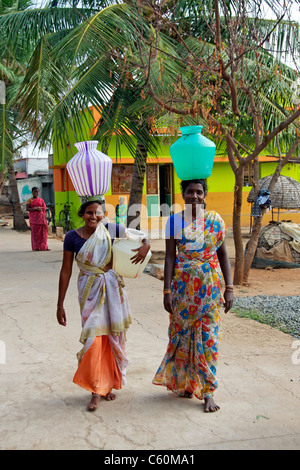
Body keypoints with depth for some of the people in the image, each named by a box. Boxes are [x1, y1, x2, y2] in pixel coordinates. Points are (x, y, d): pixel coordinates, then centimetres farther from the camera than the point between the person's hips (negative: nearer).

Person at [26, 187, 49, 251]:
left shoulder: (41, 200, 15)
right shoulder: (29, 200, 7)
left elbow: (44, 208, 4)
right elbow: (27, 208, -5)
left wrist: (35, 208, -9)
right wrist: (36, 209, -16)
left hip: (41, 217, 2)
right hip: (33, 218, -2)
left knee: (42, 232, -2)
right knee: (35, 232, -6)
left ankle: (43, 247, -1)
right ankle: (36, 247, -5)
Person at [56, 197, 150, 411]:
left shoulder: (112, 231, -4)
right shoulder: (72, 237, -6)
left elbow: (141, 237, 9)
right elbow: (66, 271, -1)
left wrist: (145, 246, -17)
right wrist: (60, 305, -1)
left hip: (112, 289, 2)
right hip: (90, 291, -1)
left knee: (113, 337, 9)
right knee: (94, 338, -5)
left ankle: (109, 384, 27)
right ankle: (96, 391, 8)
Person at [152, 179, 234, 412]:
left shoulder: (215, 220, 1)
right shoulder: (174, 221, 1)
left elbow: (223, 254, 3)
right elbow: (170, 257, 0)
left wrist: (229, 288, -2)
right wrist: (167, 291, -4)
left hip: (210, 286, 0)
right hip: (183, 285, 1)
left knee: (208, 337, 1)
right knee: (182, 333, 8)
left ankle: (208, 391, 11)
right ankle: (183, 382, 28)